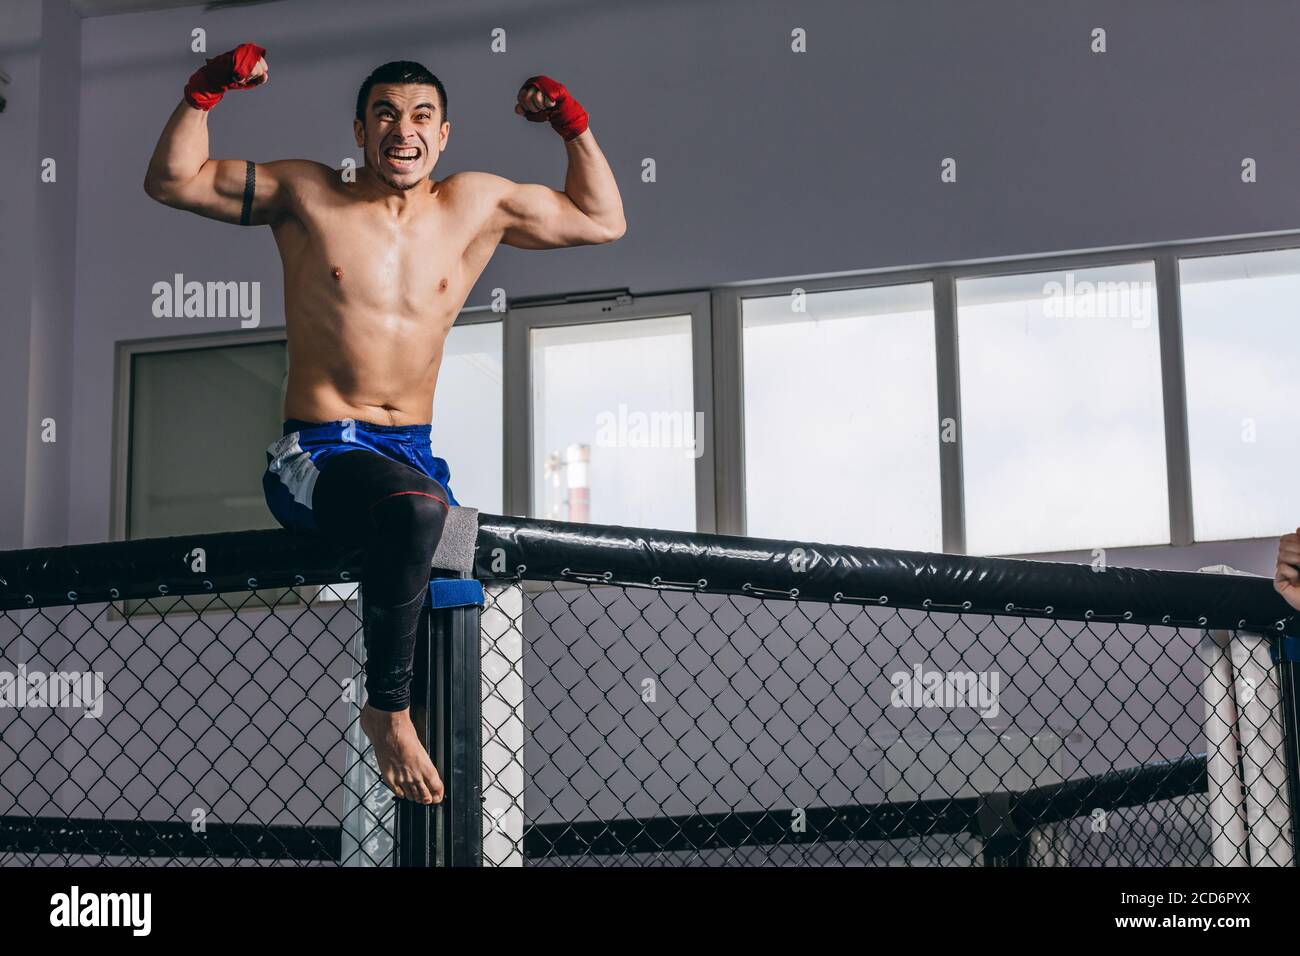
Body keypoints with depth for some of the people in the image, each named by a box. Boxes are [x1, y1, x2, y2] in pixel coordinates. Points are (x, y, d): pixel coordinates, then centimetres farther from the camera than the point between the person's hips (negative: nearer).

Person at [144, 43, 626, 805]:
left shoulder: (477, 206, 12)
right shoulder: (307, 195, 4)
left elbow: (602, 220, 21)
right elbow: (172, 180, 4)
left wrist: (573, 124, 14)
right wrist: (208, 90, -6)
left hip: (414, 449, 5)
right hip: (316, 453, -4)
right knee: (416, 509, -37)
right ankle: (388, 711, -20)